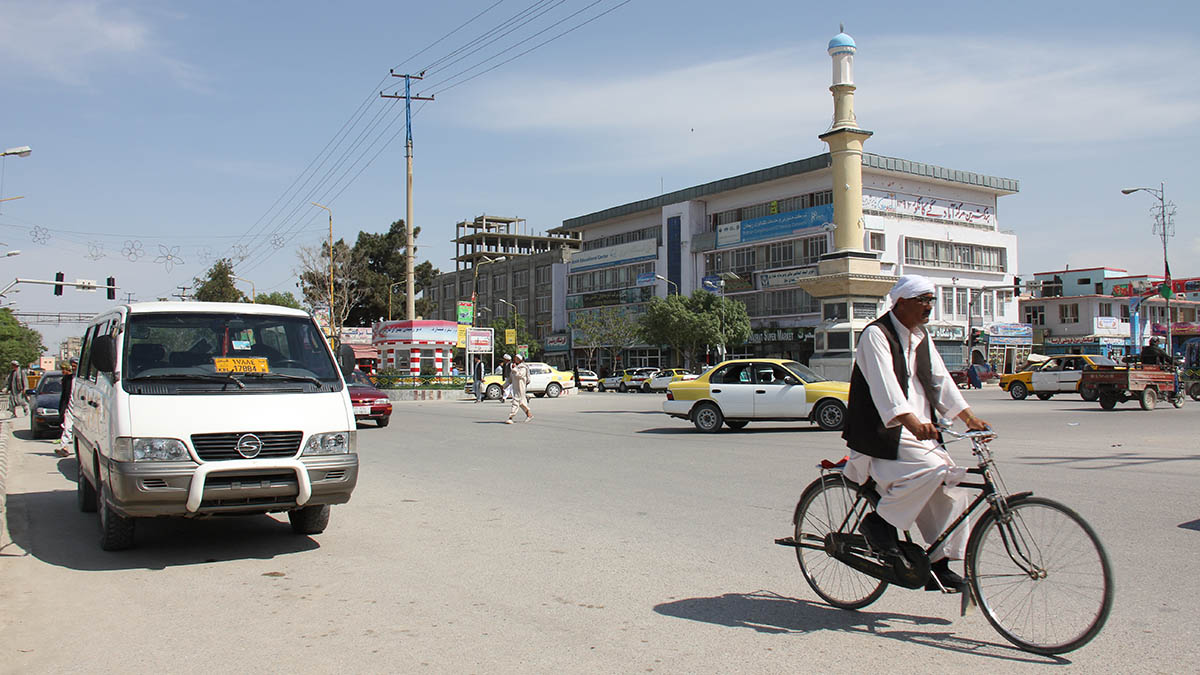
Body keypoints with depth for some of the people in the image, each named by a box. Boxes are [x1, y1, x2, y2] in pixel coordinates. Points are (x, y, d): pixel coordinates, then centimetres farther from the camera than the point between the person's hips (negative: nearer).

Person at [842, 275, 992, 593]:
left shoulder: (921, 337, 16)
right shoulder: (876, 335, -11)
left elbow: (940, 379, 14)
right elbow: (884, 385, -25)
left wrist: (970, 418, 4)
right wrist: (912, 422, -38)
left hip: (919, 430, 8)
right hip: (884, 433, -8)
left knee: (950, 486, -3)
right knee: (931, 469, -28)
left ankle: (940, 566, 7)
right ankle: (880, 523, -9)